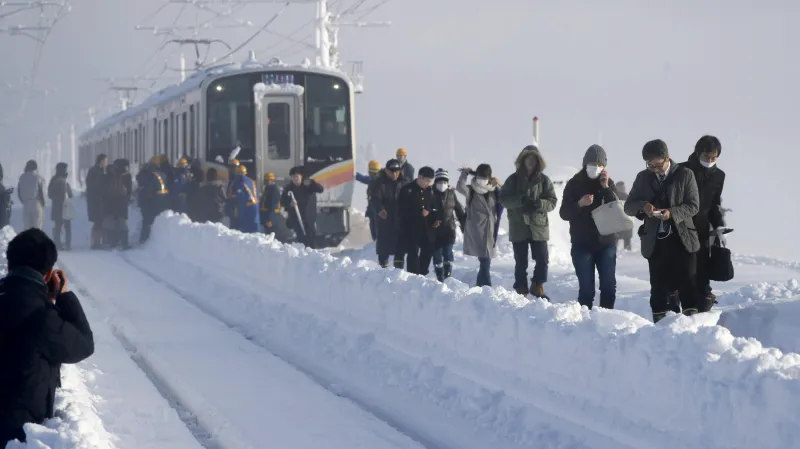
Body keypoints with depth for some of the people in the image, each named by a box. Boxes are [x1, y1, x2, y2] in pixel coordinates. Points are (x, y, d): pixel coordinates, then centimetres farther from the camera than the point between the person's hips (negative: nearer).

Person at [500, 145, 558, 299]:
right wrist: (521, 201, -21)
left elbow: (552, 201, 1)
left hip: (538, 226, 1)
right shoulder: (513, 179, 2)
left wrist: (539, 203, -21)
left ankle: (537, 287, 19)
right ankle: (521, 290, 14)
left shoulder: (544, 180, 4)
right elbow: (503, 199, -4)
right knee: (521, 262, 3)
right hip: (518, 227, -1)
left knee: (543, 259, -1)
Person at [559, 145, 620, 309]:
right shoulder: (574, 184, 1)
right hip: (582, 244, -2)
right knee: (586, 288, -5)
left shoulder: (609, 183, 6)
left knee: (609, 286, 4)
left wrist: (606, 188, -13)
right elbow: (564, 213, -3)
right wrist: (579, 204, -22)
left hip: (606, 243, 2)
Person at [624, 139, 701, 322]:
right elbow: (628, 206, 8)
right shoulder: (643, 177, 9)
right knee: (659, 287, 5)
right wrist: (643, 206, -14)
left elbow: (693, 206, -3)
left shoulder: (685, 175, 0)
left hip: (682, 239, -2)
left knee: (687, 285, -2)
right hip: (655, 241, 2)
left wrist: (672, 213, -20)